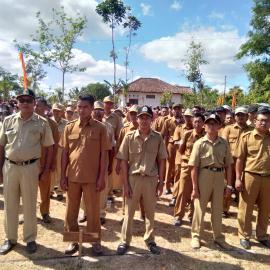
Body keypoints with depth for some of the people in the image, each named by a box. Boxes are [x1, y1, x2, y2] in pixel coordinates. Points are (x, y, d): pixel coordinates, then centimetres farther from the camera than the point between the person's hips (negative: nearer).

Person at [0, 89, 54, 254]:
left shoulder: (42, 123, -4)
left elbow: (49, 147, -1)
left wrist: (46, 170, -4)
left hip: (30, 167, -2)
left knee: (29, 204, 10)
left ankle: (30, 239, 27)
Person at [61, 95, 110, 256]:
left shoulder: (100, 128, -5)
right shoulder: (70, 127, 3)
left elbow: (104, 154, -5)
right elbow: (65, 153, 6)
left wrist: (102, 177, -8)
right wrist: (63, 176, 3)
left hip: (92, 177, -3)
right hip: (72, 176, 3)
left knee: (93, 211, 10)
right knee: (71, 210, 15)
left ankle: (96, 241, 29)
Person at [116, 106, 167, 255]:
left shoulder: (157, 138, -2)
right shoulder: (129, 136, -6)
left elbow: (161, 161, 3)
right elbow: (124, 161, -4)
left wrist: (161, 182, 1)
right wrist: (125, 183, -6)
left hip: (151, 179, 1)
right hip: (133, 178, -1)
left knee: (150, 212, 16)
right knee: (129, 211, 12)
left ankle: (150, 240, 36)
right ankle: (125, 241, 31)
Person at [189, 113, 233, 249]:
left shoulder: (224, 143, 3)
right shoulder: (200, 143, -7)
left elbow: (228, 165, 7)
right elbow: (194, 167, -9)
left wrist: (229, 184, 5)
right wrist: (194, 187, -10)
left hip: (219, 177, 3)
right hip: (204, 175, -3)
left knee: (218, 209, 17)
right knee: (199, 208, 9)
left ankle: (218, 236, 36)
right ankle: (196, 235, 27)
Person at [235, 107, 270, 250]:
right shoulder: (246, 137, -4)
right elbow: (240, 159, -3)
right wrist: (238, 179, -7)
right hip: (250, 177, -3)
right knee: (246, 208, 8)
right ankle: (244, 235, 25)